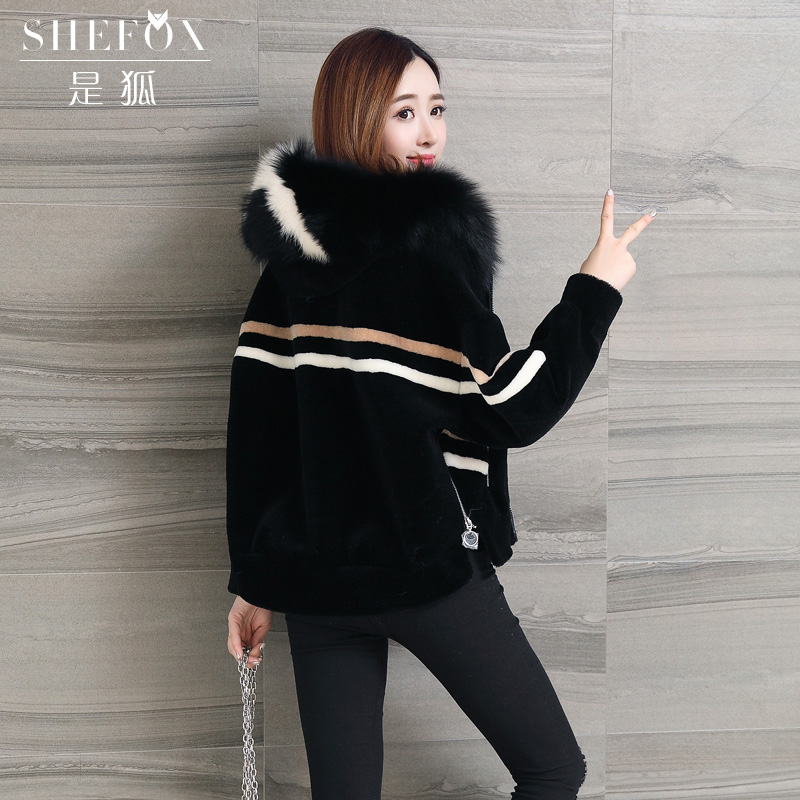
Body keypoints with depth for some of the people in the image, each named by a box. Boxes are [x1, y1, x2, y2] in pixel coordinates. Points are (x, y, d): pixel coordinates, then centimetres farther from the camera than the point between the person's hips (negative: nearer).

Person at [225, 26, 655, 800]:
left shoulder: (294, 247, 5)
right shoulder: (426, 240, -13)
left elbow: (254, 416, 5)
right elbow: (515, 409, -13)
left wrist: (253, 576, 11)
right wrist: (595, 289, -2)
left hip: (312, 570, 7)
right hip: (424, 560, -6)